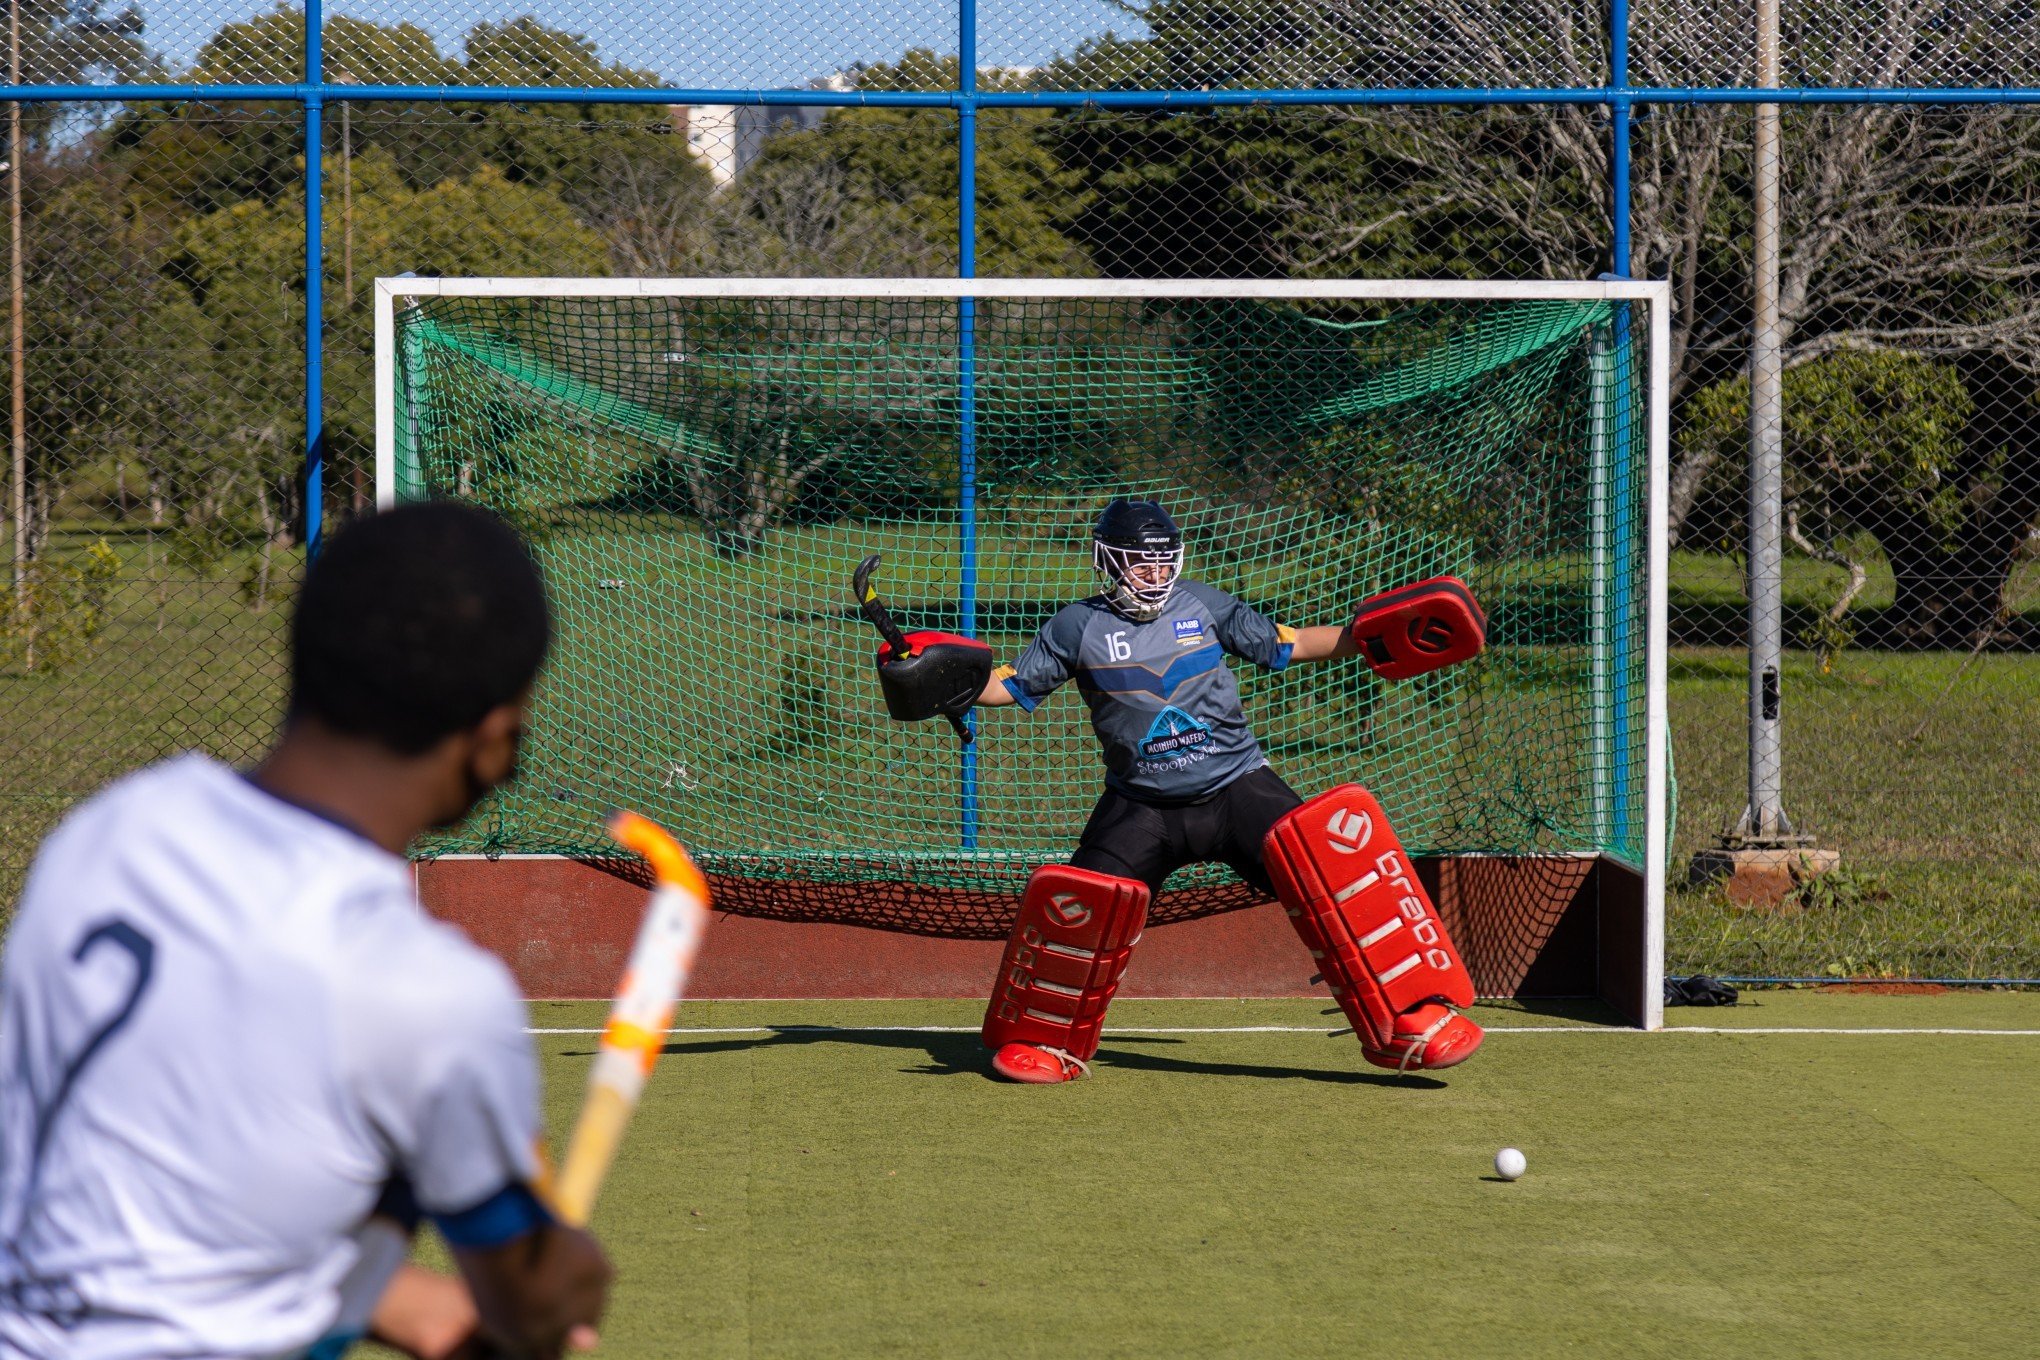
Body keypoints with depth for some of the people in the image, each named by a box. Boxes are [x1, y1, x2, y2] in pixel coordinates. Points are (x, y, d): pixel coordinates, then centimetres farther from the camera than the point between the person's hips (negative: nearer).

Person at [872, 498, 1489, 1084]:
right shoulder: (1078, 627, 3)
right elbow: (1010, 686, 6)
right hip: (1141, 809, 0)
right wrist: (939, 681, -11)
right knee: (1077, 906, -16)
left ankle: (1407, 1022, -17)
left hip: (1238, 790, 0)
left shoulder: (1203, 606, 6)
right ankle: (1049, 1043, 12)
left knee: (1324, 863, -21)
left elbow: (1283, 645, 13)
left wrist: (1366, 637, 3)